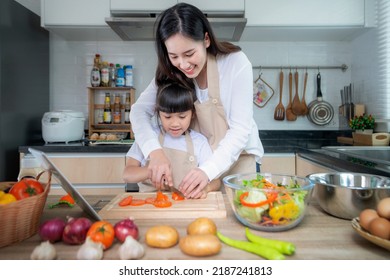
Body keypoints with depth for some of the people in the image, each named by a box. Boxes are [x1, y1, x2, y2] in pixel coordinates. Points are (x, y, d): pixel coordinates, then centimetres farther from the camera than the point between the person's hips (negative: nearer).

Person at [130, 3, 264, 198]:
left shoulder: (236, 63, -21)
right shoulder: (171, 72, -9)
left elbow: (240, 129, -21)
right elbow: (139, 110, -12)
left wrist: (208, 170, -34)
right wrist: (154, 150, -30)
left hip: (238, 158, -2)